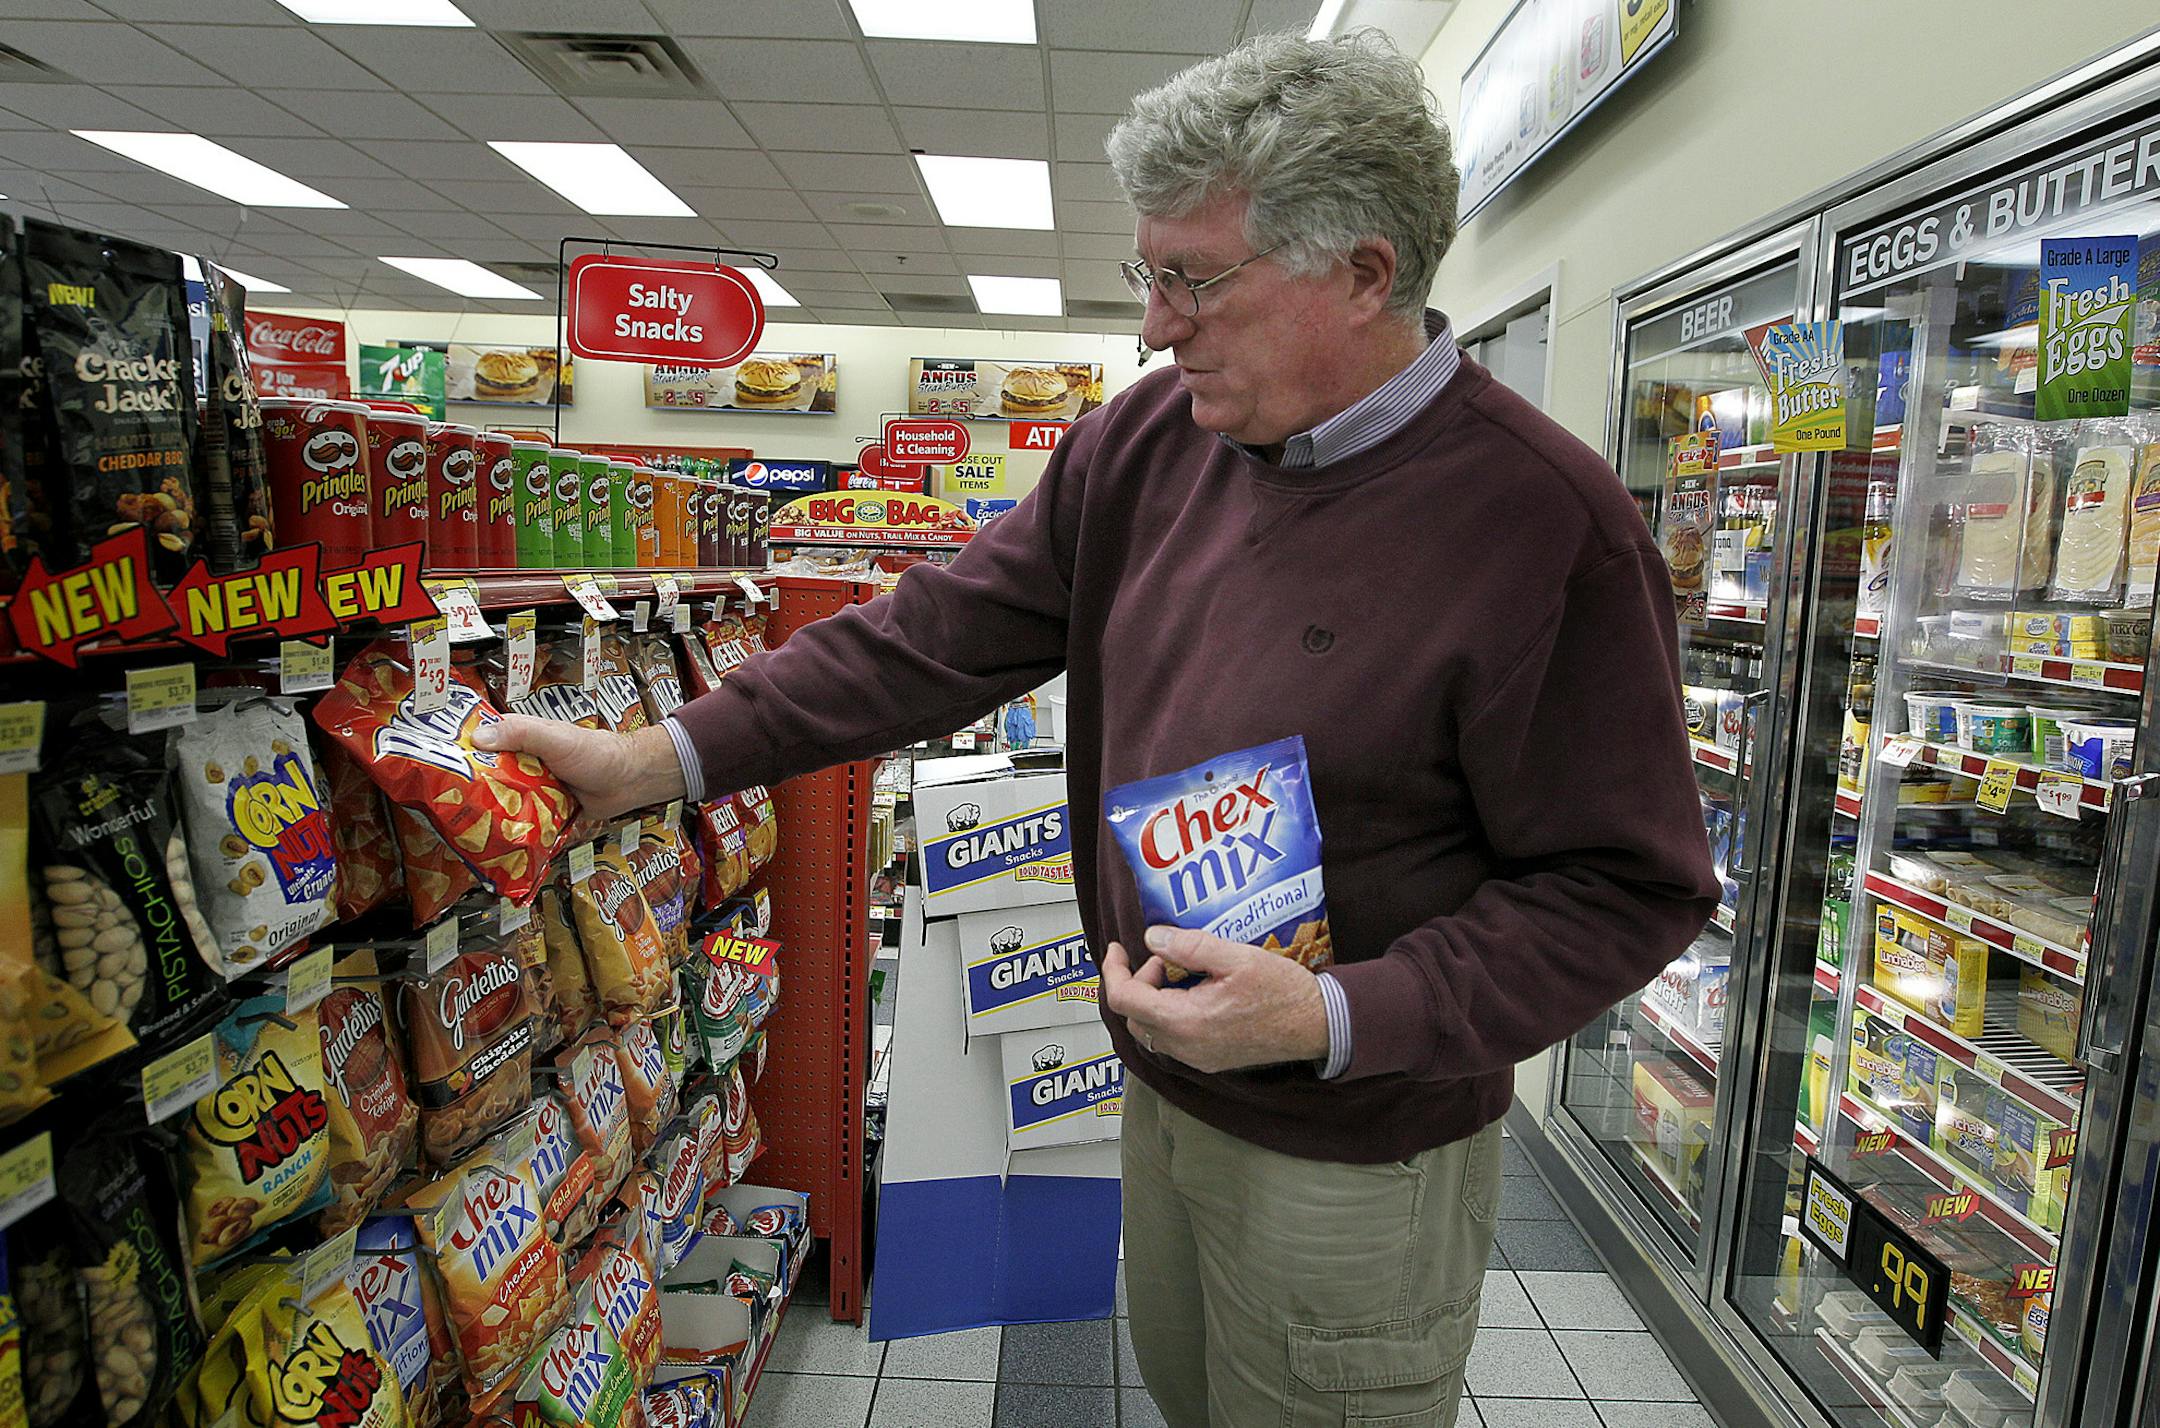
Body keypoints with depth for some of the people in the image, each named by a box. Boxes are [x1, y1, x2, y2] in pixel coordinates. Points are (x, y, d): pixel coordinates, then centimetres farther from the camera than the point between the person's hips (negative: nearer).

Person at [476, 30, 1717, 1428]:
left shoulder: (1550, 526, -23)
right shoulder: (1148, 440, -4)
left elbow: (1628, 886, -18)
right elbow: (937, 636, -2)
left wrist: (1335, 1018, -27)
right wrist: (670, 756, -6)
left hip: (1355, 1162, -5)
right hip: (1162, 1093, 6)